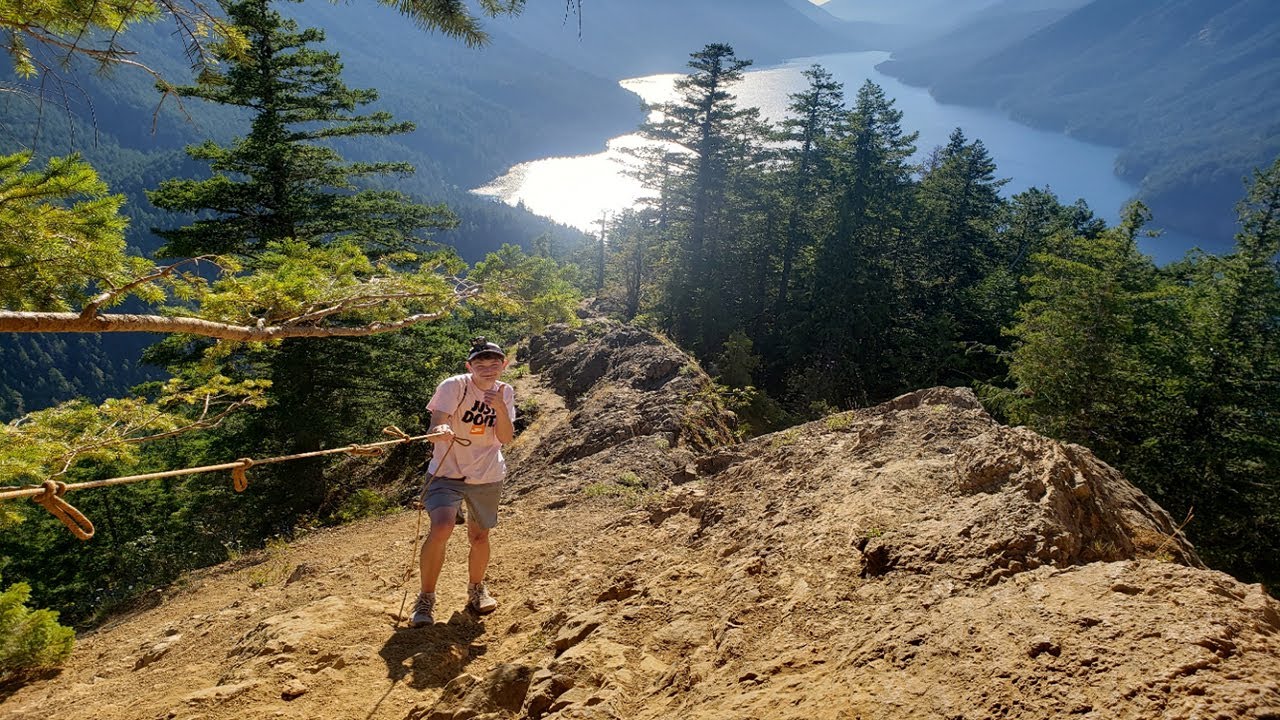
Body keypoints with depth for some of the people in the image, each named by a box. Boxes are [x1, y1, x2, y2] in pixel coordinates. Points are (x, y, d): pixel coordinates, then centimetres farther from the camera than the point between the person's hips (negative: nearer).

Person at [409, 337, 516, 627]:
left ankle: (476, 589, 40)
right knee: (441, 528, -23)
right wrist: (441, 430, -50)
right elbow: (436, 423, -27)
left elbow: (506, 438, -10)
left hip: (487, 475, 4)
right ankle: (426, 599, -5)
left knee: (479, 537, 12)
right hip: (448, 472, -4)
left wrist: (499, 408, -26)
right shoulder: (453, 386, -15)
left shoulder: (505, 392, -2)